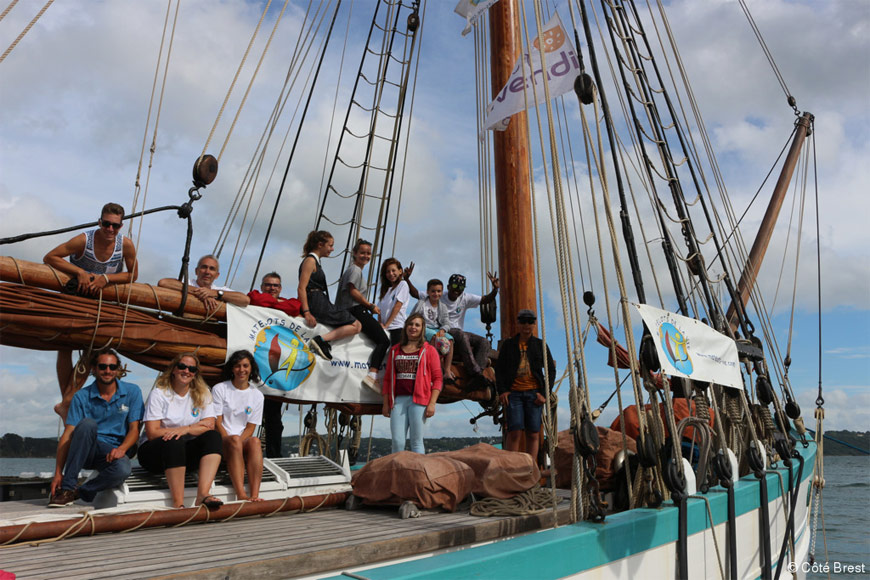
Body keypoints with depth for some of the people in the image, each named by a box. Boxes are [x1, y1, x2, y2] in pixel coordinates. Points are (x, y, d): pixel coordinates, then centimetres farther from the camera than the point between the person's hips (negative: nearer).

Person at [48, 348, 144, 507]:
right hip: (85, 451, 1)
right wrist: (58, 473, -13)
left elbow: (134, 429, -1)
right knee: (87, 423, -32)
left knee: (122, 469, -36)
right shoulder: (81, 397, 0)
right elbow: (67, 435, -6)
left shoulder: (132, 392, 1)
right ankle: (67, 487, -24)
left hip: (114, 452, -1)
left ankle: (81, 492, -8)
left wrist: (122, 449, -22)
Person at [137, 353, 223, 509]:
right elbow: (152, 433, -13)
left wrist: (185, 429, -24)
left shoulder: (202, 393, 6)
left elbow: (210, 425, -5)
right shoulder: (159, 393, -4)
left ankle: (202, 495, -38)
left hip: (184, 452, 3)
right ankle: (178, 503, -35)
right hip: (154, 452, -3)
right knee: (175, 441, -35)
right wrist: (193, 427, -12)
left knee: (214, 436, -24)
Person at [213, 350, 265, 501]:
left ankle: (254, 495, -43)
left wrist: (238, 442, -14)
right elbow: (217, 422, -3)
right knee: (234, 440, -35)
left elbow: (250, 427, 5)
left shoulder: (257, 395, 11)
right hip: (222, 440, -2)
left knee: (255, 441, -32)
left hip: (244, 440, 2)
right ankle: (241, 495, -45)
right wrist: (230, 441, -17)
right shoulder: (219, 389, 4)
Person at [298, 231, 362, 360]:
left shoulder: (315, 261, 22)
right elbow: (302, 288, -17)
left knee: (356, 325, 9)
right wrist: (307, 313, -26)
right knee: (355, 325, -10)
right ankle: (321, 340, -20)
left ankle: (324, 341, -8)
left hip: (321, 304, 10)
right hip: (317, 305, -10)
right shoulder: (310, 260, -7)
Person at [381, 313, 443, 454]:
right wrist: (386, 404, 10)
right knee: (397, 441, -1)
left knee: (416, 441, -1)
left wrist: (432, 403, -8)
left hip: (418, 400, -3)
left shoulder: (429, 350, 6)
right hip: (398, 400, 3)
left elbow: (437, 378, 1)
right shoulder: (395, 350, 16)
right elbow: (387, 378, 16)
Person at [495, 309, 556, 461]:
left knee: (533, 434, 0)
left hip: (534, 393, 1)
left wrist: (544, 393, 0)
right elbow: (499, 368, 10)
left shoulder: (540, 345, 11)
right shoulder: (508, 344, 10)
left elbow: (551, 370, 11)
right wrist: (501, 391, -3)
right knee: (514, 432, -9)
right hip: (513, 393, -1)